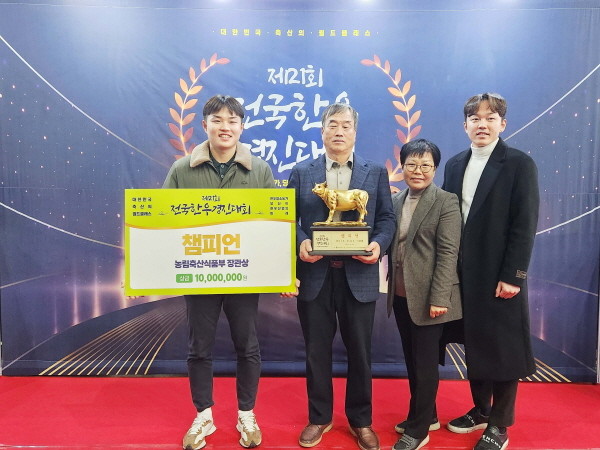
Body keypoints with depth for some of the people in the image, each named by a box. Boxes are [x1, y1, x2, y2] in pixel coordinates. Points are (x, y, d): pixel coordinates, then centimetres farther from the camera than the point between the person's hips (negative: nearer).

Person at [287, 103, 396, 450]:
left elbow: (387, 218, 3)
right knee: (317, 350, 12)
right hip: (315, 274, 1)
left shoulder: (376, 172, 7)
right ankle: (319, 417, 32)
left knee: (360, 351, 11)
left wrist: (379, 244, -15)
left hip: (359, 275, 0)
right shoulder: (301, 173, 7)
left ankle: (361, 420, 32)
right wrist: (300, 243, -15)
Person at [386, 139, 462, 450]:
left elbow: (448, 252, -13)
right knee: (411, 360, 17)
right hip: (400, 295, 6)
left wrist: (439, 298, -19)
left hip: (428, 297, -6)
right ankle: (427, 415, 36)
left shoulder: (446, 202, -8)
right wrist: (390, 284, 6)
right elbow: (392, 245, 11)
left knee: (425, 363, 6)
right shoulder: (396, 201, 10)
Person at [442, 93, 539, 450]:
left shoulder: (520, 164, -6)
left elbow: (525, 225, -11)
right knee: (475, 344, 15)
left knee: (503, 348, 7)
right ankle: (481, 410, 33)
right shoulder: (455, 165, 9)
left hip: (500, 275, -5)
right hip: (465, 273, 5)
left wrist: (512, 276, -15)